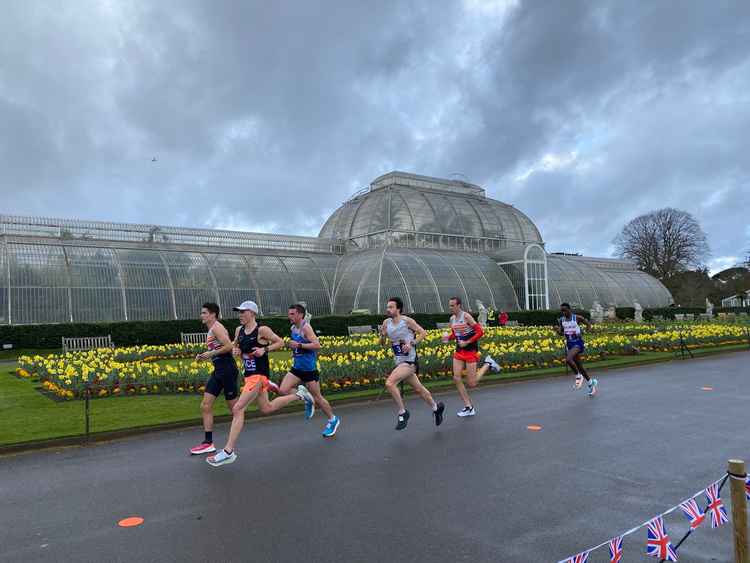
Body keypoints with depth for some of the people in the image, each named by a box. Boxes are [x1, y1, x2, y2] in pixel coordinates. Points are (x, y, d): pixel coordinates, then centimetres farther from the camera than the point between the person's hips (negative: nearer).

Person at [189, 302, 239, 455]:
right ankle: (208, 442, 8)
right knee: (205, 406, 4)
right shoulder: (211, 330, 18)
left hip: (227, 370, -10)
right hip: (218, 371, 10)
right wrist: (204, 356, 10)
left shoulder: (217, 327, -11)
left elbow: (229, 346, -23)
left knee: (234, 407, 1)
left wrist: (210, 353, -15)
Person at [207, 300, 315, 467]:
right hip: (249, 374, 9)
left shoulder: (262, 330, -13)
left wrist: (264, 350, -18)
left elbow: (280, 342, -5)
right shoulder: (239, 330, 7)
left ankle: (228, 452, -8)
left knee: (238, 409, -14)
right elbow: (235, 345, 22)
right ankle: (300, 395, 36)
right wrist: (235, 350, 0)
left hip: (259, 375, -9)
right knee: (266, 408, 21)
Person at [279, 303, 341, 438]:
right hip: (296, 368, 7)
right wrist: (291, 345, 10)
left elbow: (317, 345, -26)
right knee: (283, 390, -10)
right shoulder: (293, 328, 8)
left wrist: (298, 345, -26)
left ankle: (333, 420, 26)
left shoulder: (306, 327, -16)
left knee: (317, 398, 5)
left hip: (309, 369, -7)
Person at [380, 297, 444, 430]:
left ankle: (402, 412, -7)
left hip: (410, 361, -7)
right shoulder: (386, 323, 4)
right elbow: (382, 343, 11)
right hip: (399, 362, 7)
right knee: (419, 389, 19)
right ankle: (436, 407, 41)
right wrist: (382, 335, -10)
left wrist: (412, 343, -18)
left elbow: (423, 333, -5)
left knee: (389, 383, -23)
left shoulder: (407, 321, -12)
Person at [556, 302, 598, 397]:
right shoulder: (561, 320, 3)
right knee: (579, 365, 14)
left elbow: (588, 324, 1)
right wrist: (558, 331, -13)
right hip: (569, 344, 6)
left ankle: (578, 376, -4)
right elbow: (561, 333, 10)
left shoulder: (577, 318, -10)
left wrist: (582, 332, -16)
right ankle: (591, 383, 32)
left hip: (578, 343, -6)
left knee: (568, 359, -29)